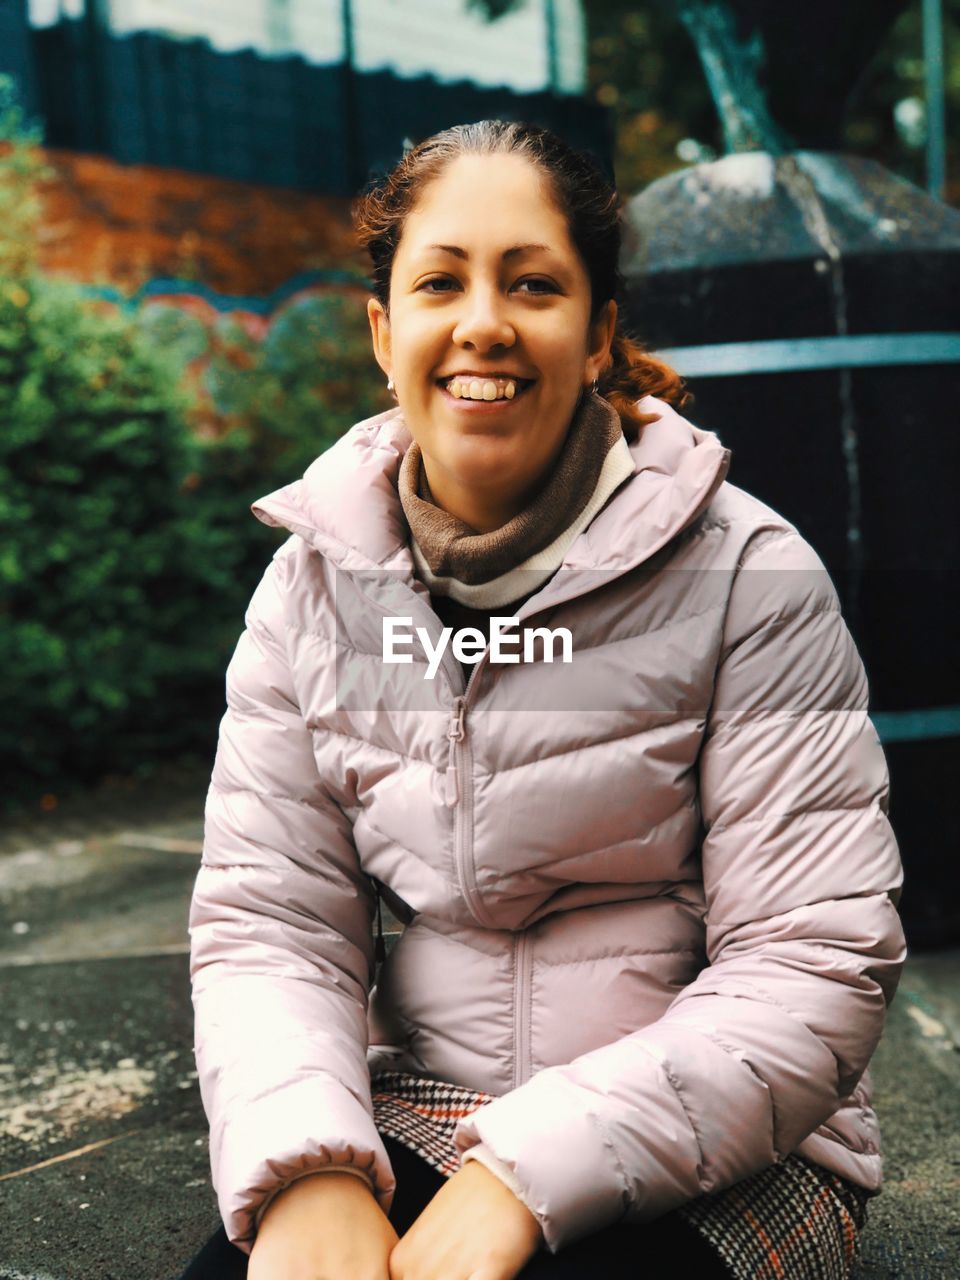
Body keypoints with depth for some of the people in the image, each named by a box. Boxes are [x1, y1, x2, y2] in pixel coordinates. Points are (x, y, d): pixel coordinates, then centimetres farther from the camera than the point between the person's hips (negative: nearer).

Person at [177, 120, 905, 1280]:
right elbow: (265, 921, -2)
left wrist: (527, 1174, -21)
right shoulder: (314, 585, 1)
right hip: (414, 1123, 3)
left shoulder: (749, 576, -10)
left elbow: (815, 969, -13)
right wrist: (306, 1167, -20)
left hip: (713, 1160, -2)